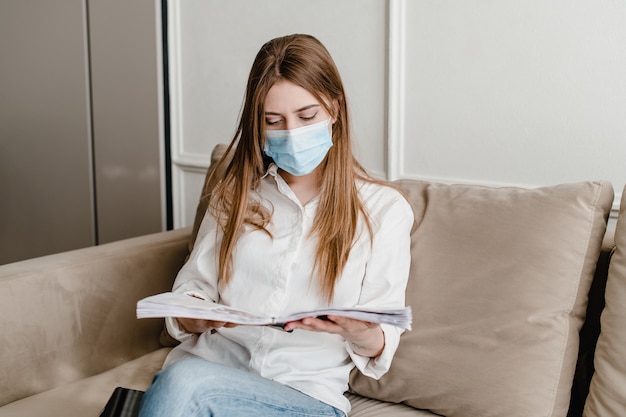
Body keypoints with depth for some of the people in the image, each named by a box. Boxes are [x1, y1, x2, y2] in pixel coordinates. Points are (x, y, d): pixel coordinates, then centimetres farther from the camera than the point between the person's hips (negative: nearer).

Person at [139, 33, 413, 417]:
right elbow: (192, 286, 12)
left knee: (184, 383, -32)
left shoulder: (384, 209, 2)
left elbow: (380, 347, 2)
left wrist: (360, 333, -22)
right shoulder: (236, 193, 13)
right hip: (210, 361, 3)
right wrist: (196, 316, -12)